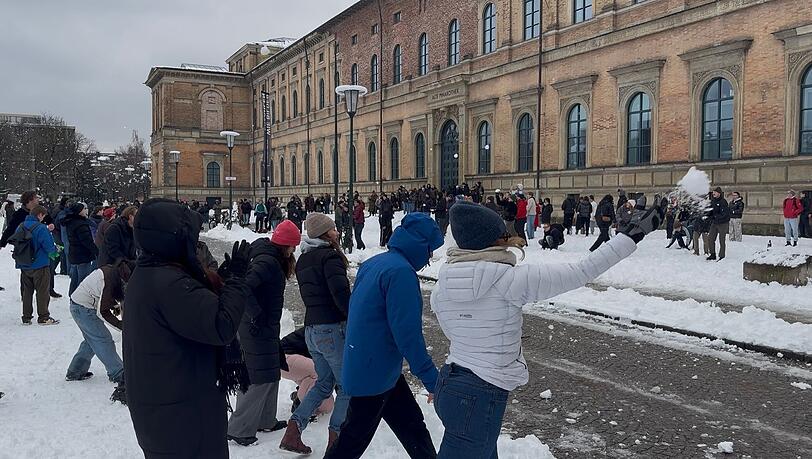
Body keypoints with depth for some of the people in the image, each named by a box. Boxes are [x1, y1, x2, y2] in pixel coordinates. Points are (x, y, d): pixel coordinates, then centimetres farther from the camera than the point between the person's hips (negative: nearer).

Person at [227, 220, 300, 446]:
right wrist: (256, 315, -24)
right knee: (262, 378, -2)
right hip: (259, 329, -10)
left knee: (271, 374, 19)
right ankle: (239, 428, 6)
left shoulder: (272, 259, 8)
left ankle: (265, 420, 31)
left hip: (266, 328, 10)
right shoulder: (268, 262, -22)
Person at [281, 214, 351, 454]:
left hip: (311, 328, 8)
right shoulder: (330, 257, -14)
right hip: (333, 328, -8)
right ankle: (335, 439, 8)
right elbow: (341, 294, -23)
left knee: (324, 383, 20)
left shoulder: (303, 260, 14)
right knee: (347, 386, 6)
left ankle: (293, 432, 13)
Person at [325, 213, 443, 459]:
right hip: (375, 373, -9)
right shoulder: (401, 271, -22)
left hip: (360, 367, 9)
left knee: (412, 425, 17)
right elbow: (408, 334, -25)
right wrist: (432, 380, -19)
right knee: (355, 439, 7)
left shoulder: (373, 264, 6)